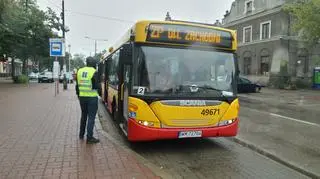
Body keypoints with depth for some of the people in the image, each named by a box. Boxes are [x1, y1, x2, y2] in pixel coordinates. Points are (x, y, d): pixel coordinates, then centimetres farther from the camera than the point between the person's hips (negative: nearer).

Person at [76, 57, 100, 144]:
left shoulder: (79, 71, 7)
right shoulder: (94, 72, -12)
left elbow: (77, 85, 12)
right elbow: (97, 86, -15)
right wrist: (99, 84, 7)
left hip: (82, 97, 6)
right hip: (92, 97, -6)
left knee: (83, 115, 21)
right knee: (91, 117, -1)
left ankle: (81, 134, 31)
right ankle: (89, 138, 1)